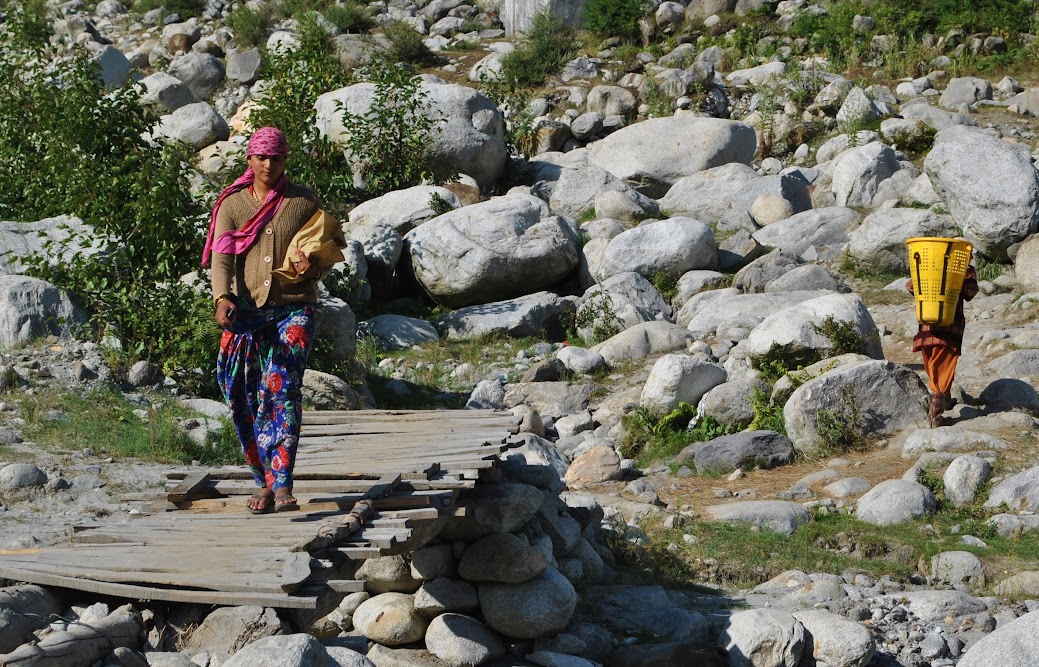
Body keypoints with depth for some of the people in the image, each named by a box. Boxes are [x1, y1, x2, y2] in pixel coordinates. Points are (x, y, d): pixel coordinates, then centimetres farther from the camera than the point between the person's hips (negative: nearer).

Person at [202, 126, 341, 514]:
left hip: (294, 309, -2)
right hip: (246, 311, 2)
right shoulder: (231, 204, 7)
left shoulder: (305, 202, 7)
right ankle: (263, 482, 19)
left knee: (282, 390, -18)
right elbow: (221, 257, -5)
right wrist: (222, 299, -23)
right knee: (244, 400, 2)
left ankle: (282, 488, -24)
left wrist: (311, 268, -10)